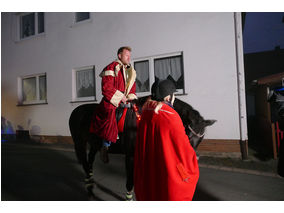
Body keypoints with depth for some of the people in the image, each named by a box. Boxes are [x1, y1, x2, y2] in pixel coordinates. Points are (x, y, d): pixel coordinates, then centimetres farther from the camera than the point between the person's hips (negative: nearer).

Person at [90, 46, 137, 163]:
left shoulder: (130, 71, 20)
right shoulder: (112, 68, -3)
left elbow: (132, 89, 23)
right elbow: (106, 88, -14)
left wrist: (132, 98, 2)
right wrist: (121, 97, -13)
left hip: (125, 102, 8)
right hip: (111, 102, -8)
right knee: (111, 119, -29)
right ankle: (105, 146, -9)